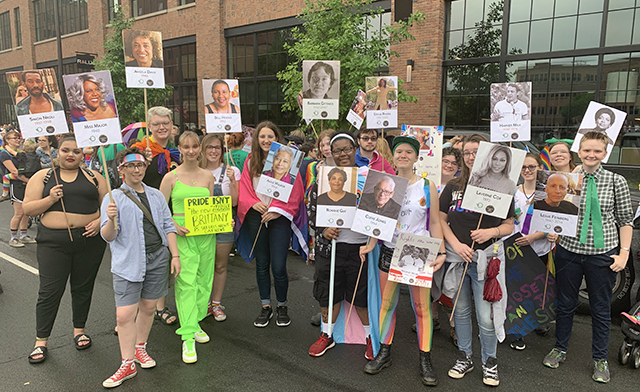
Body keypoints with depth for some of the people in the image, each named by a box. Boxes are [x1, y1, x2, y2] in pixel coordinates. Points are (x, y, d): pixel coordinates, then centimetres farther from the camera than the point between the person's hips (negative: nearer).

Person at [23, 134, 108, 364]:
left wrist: (100, 221, -9)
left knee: (83, 288, 12)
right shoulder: (43, 176, 6)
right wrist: (50, 199, -14)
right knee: (49, 291, -1)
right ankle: (41, 342, 13)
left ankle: (79, 331, 30)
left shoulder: (94, 177, 8)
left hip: (89, 240, 1)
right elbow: (27, 209, 3)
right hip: (53, 242, -1)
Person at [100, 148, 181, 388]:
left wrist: (175, 255, 7)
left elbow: (168, 227, 14)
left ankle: (140, 348, 32)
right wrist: (111, 219, -25)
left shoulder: (156, 195, 12)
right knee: (125, 315, -6)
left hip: (158, 258, 4)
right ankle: (128, 364, 8)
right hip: (128, 261, -3)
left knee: (148, 307, 12)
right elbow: (108, 236, -5)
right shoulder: (113, 198, 0)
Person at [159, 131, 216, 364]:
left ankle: (195, 323, 28)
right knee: (186, 283, -9)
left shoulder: (208, 176, 10)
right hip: (182, 236, -4)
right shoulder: (171, 177, 0)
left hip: (206, 235, 4)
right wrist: (175, 226, -14)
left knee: (204, 280, 9)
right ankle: (188, 337, -5)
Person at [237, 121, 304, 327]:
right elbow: (243, 189, 10)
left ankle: (282, 306, 17)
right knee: (261, 264, 11)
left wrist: (276, 210, -11)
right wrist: (254, 203, -9)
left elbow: (294, 190, -5)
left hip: (280, 217, -3)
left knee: (278, 266, -6)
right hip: (256, 217, 4)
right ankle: (265, 306, 26)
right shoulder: (250, 161, 9)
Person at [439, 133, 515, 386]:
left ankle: (489, 361, 23)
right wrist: (456, 244, -8)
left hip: (485, 259, -3)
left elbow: (509, 225, 3)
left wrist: (492, 232, -17)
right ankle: (464, 358, 32)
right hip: (456, 257, 3)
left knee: (486, 316, -1)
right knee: (461, 311, 14)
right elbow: (441, 219, 6)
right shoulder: (453, 187, 6)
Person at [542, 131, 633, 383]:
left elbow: (625, 220, 2)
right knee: (565, 304, 15)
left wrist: (624, 253, -3)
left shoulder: (616, 182, -3)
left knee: (601, 309, 12)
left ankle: (600, 359, 30)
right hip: (569, 251, 1)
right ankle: (560, 349, 35)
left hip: (603, 254, -1)